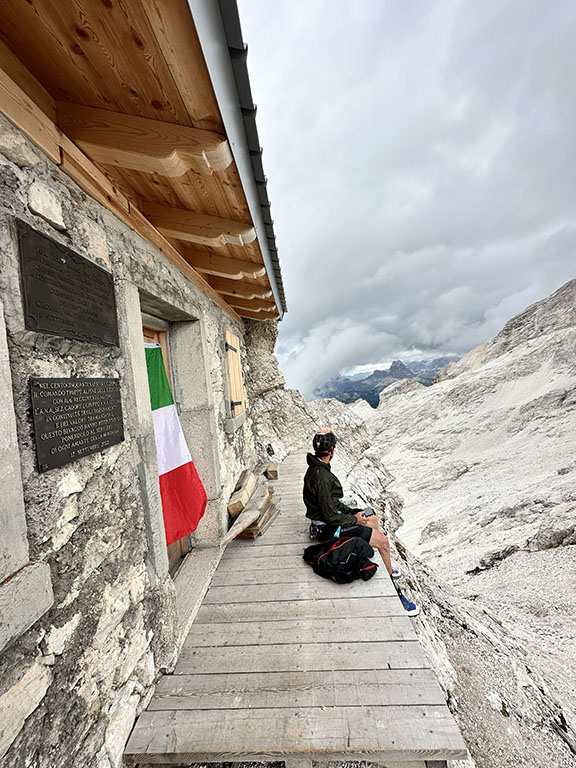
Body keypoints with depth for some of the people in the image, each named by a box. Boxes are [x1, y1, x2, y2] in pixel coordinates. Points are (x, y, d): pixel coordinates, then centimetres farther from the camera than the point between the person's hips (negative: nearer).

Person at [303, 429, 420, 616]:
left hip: (333, 513, 10)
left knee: (373, 518, 22)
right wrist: (355, 519, -11)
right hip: (330, 526, -10)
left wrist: (353, 512, 7)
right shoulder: (322, 477, -31)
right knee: (383, 541, -5)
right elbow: (330, 515, -26)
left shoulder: (316, 468, 0)